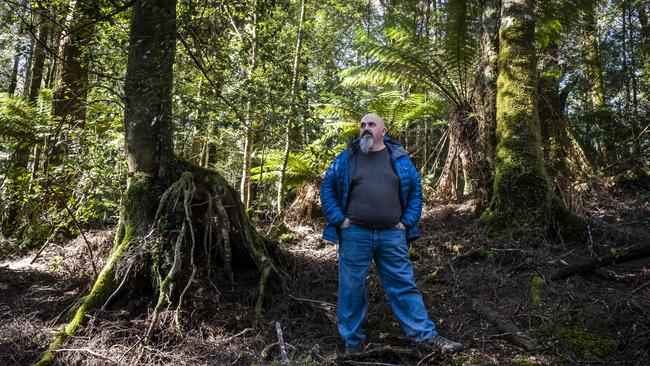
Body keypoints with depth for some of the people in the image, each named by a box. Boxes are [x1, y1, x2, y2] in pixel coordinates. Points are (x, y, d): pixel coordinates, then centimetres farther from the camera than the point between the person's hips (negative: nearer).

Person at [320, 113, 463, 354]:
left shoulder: (399, 158, 7)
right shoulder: (346, 158, 4)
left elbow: (416, 189, 11)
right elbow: (327, 187, 7)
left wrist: (407, 222, 3)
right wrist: (338, 219, -2)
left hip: (392, 235, 1)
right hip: (355, 234, 0)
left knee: (404, 285, 6)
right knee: (352, 289, 6)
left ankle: (427, 335, 14)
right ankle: (353, 341, 21)